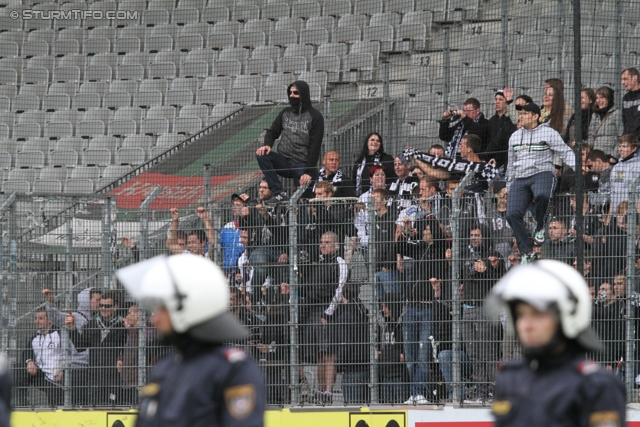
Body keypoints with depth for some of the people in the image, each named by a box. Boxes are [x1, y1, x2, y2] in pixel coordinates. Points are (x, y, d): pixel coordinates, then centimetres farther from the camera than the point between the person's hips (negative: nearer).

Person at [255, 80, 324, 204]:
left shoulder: (314, 117, -3)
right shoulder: (285, 113, 14)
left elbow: (315, 147, -9)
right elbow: (273, 131, 15)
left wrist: (309, 172, -17)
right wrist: (267, 145, -11)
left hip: (302, 165, -4)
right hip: (284, 161, 4)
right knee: (261, 155, -22)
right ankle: (279, 193, -25)